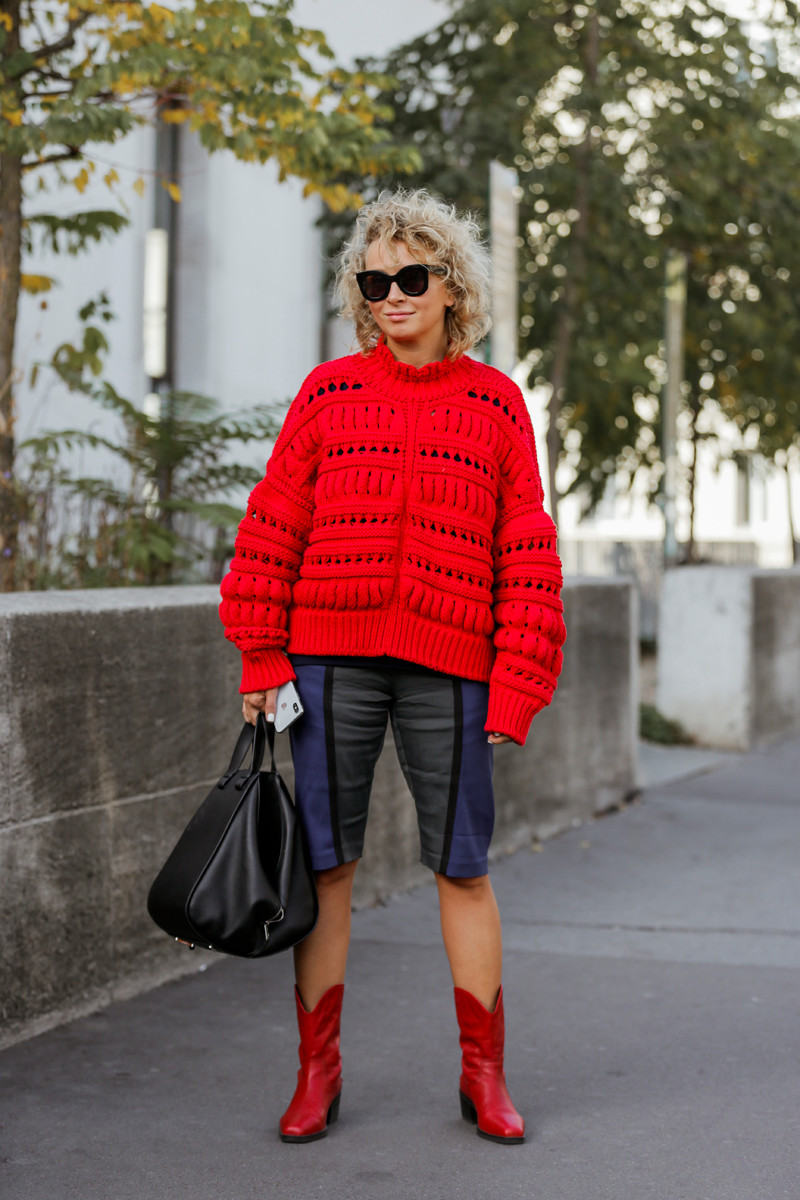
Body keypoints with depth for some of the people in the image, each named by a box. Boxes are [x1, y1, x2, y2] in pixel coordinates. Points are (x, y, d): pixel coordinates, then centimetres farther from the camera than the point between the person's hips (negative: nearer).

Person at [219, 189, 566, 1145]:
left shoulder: (494, 402, 6)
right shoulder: (328, 393, 6)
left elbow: (526, 553, 4)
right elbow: (272, 530, 7)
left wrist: (516, 687, -2)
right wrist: (261, 660, 1)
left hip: (447, 668, 0)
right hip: (332, 656, 1)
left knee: (462, 868, 5)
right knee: (324, 861, 5)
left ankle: (484, 1076, 18)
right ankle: (316, 1073, 16)